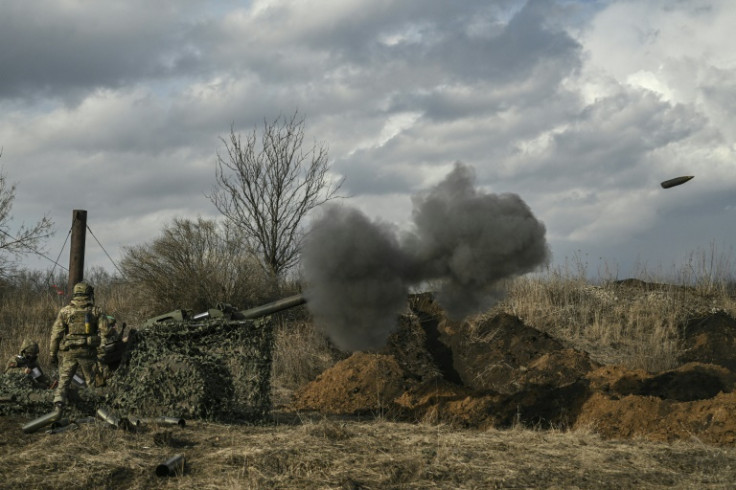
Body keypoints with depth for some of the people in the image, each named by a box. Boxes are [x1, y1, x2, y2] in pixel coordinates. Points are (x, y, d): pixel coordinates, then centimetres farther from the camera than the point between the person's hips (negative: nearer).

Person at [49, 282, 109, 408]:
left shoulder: (65, 311, 4)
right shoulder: (97, 311, 3)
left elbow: (56, 333, 2)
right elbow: (104, 332, -6)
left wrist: (53, 353, 7)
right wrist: (101, 352, -7)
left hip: (69, 352, 0)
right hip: (88, 352, 0)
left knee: (64, 379, 5)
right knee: (92, 380, 13)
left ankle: (59, 398, -17)